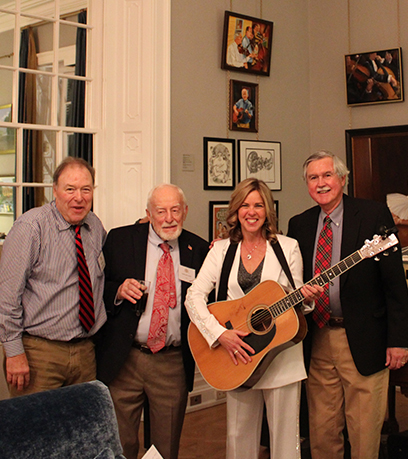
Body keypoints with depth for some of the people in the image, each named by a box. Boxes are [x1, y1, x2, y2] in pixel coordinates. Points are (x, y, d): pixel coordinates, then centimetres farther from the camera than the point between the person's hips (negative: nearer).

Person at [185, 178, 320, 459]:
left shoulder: (288, 247, 3)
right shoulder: (221, 250, 4)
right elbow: (194, 296, -5)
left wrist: (306, 298, -17)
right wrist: (220, 333, -18)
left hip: (283, 357, -1)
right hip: (238, 356, 1)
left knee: (284, 436, 5)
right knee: (240, 435, 10)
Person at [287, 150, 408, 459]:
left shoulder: (374, 215, -5)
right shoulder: (299, 225, 9)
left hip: (364, 340, -4)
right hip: (317, 340, 4)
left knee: (365, 432, 5)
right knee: (322, 430, 13)